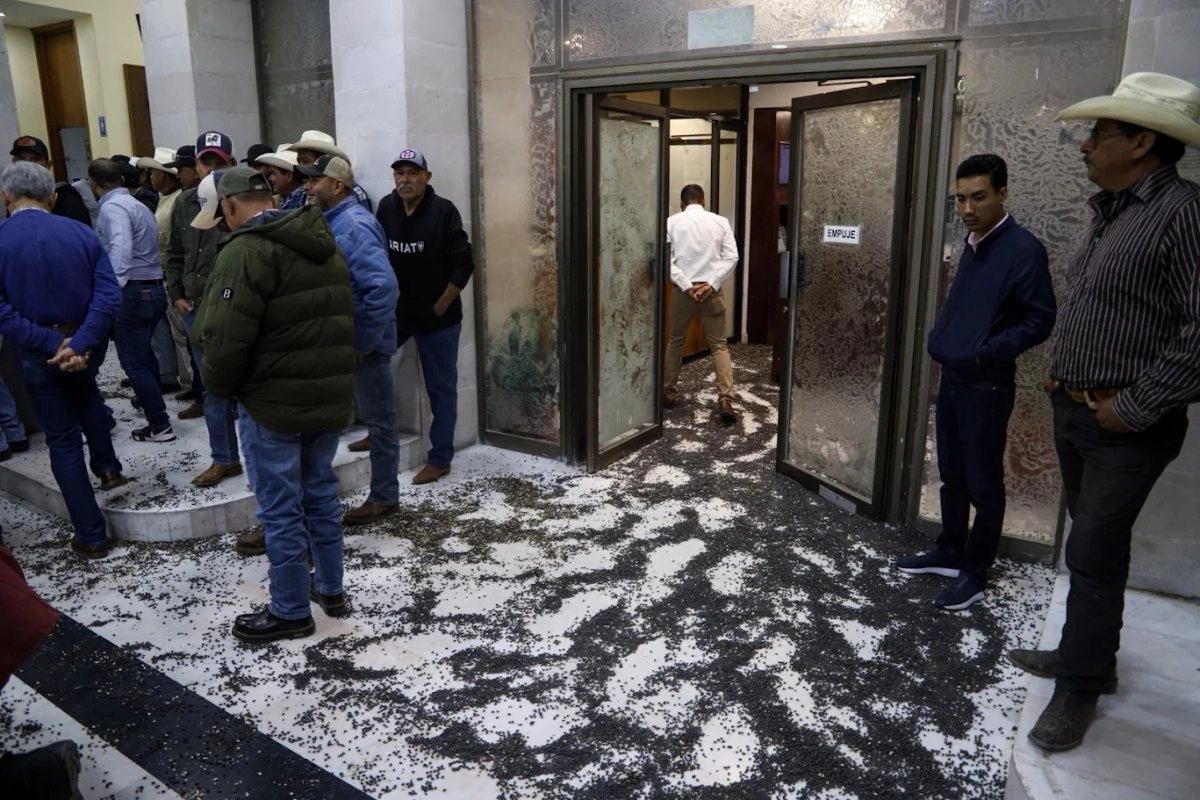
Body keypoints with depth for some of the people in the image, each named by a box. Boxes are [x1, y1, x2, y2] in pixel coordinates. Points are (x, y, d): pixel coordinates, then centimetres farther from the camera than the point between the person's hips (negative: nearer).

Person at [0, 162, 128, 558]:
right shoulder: (81, 233, -5)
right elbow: (109, 295, -16)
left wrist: (52, 344, -18)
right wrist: (79, 344, -20)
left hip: (38, 354, -2)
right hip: (87, 346, 2)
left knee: (63, 441, 10)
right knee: (84, 392, 37)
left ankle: (91, 536, 17)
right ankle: (108, 466, 33)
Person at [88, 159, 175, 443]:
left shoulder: (112, 207, -12)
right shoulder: (136, 204, 18)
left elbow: (121, 250, -29)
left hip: (133, 292, -10)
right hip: (153, 289, 10)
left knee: (133, 361, -3)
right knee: (143, 352, 26)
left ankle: (160, 426, -1)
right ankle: (149, 400, 43)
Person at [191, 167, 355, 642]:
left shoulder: (245, 252, -17)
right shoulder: (323, 245, 10)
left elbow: (225, 337, -21)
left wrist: (220, 386, -3)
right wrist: (329, 375, 18)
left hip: (273, 403, -8)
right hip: (330, 395, 8)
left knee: (281, 508, 4)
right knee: (321, 493, 20)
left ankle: (291, 611, 17)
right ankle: (331, 588, 33)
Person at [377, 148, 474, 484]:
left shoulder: (443, 211, -14)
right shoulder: (386, 207, 1)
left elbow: (463, 265, -14)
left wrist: (440, 307, -12)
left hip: (438, 317, -5)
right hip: (395, 311, 5)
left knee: (441, 389, 4)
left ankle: (439, 459, 17)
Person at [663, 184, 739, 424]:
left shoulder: (672, 221, 0)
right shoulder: (720, 221, 3)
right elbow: (731, 257, -6)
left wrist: (686, 285, -11)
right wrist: (712, 284, -10)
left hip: (682, 290, 0)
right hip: (710, 290, 0)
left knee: (676, 341, 17)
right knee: (719, 345, 4)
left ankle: (668, 393, 25)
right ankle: (725, 399, -9)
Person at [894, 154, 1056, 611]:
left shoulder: (1023, 249, -14)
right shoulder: (972, 244, 11)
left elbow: (1040, 320, -16)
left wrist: (990, 352, -26)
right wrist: (939, 339, 8)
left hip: (987, 387, -8)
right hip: (951, 378, 8)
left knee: (983, 484, 4)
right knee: (952, 476, 18)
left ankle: (974, 574, 17)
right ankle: (949, 553, 32)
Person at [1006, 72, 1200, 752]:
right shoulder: (1111, 211, 11)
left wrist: (1134, 408, -20)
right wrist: (1060, 371, 13)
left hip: (1125, 428, -8)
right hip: (1074, 410, 8)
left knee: (1094, 554, 1)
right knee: (1092, 545, 19)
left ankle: (1080, 688, 17)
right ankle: (1090, 653, 35)